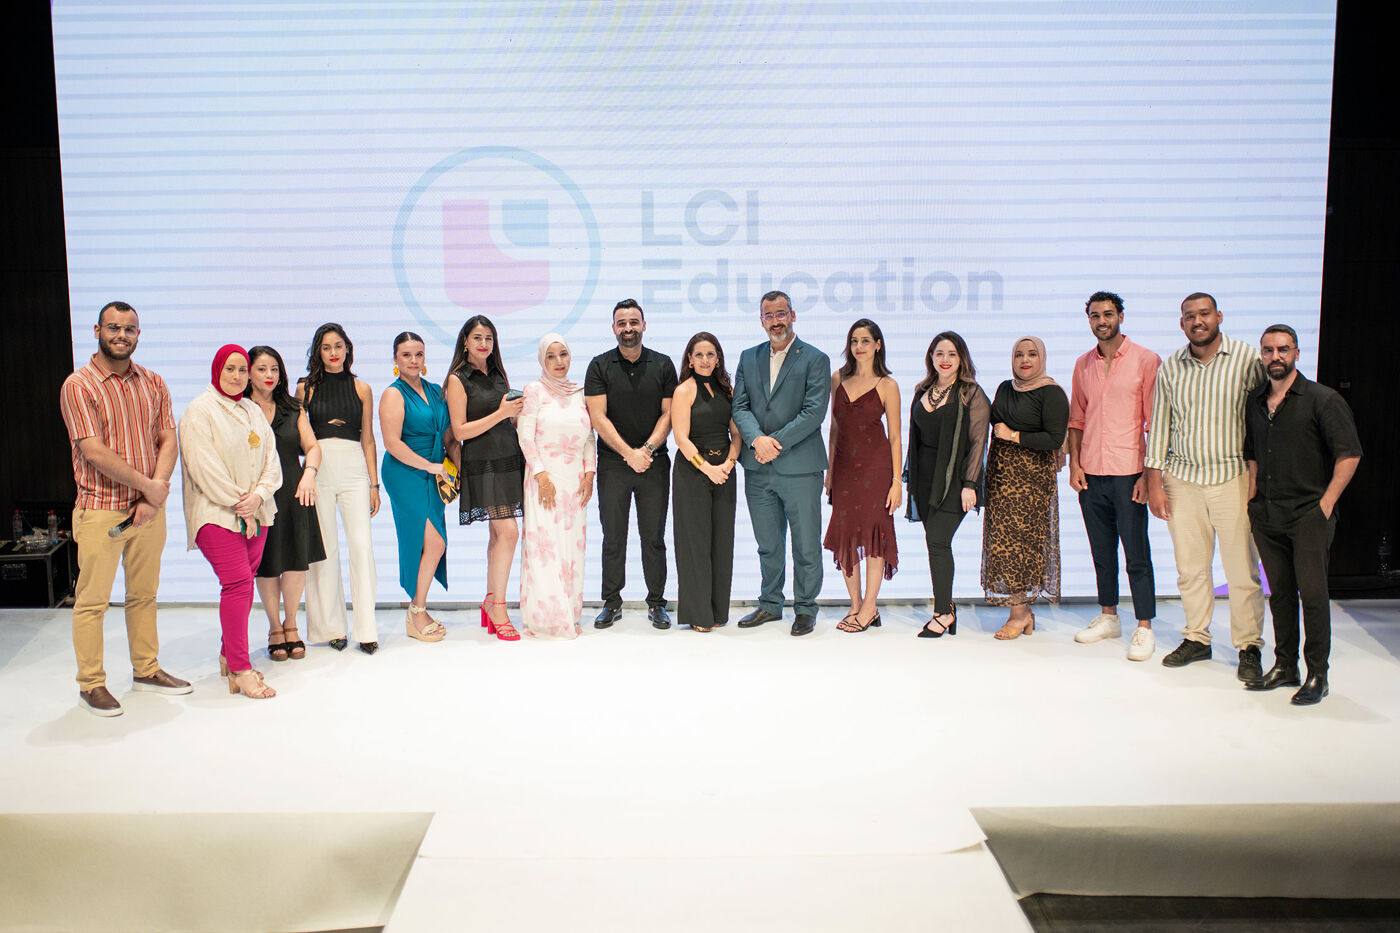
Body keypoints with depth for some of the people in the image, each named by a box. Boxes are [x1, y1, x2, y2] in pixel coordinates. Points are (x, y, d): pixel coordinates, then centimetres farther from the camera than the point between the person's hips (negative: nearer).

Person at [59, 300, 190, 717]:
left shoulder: (153, 383, 8)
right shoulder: (79, 385, -7)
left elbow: (167, 441, 4)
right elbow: (94, 452, -15)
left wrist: (155, 496, -10)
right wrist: (150, 486, -13)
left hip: (149, 509, 5)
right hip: (100, 510, -5)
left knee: (144, 594, 14)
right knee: (92, 600, 2)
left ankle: (146, 670, 27)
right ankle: (91, 684, 13)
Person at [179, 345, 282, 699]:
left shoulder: (253, 410, 16)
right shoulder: (199, 411, -5)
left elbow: (271, 458, 10)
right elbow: (205, 467, -13)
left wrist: (258, 495, -7)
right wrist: (239, 505, -13)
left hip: (256, 513, 7)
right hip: (218, 514, -7)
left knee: (242, 583, 8)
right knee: (238, 583, -13)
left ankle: (229, 655, 22)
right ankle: (240, 671, -10)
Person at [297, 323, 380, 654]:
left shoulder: (362, 389, 11)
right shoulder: (306, 387, 9)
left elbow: (368, 439, 11)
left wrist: (374, 484, 6)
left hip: (354, 469, 0)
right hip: (318, 469, 0)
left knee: (361, 544, -8)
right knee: (325, 546, 1)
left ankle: (366, 628, -5)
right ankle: (331, 627, 11)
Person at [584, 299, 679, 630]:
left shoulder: (662, 364, 5)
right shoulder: (600, 366, 1)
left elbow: (668, 414, 2)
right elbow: (598, 417, -5)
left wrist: (647, 450, -11)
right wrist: (629, 454, -11)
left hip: (654, 463, 1)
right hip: (612, 463, 0)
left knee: (653, 537, 4)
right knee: (613, 538, 4)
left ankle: (656, 603, 13)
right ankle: (612, 603, 14)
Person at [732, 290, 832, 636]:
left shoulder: (815, 359, -3)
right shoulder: (748, 358, 12)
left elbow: (814, 412, -11)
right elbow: (740, 406, 5)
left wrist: (777, 443, -16)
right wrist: (757, 439, -13)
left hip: (800, 466, -4)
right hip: (758, 468, 4)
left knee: (806, 545, 3)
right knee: (768, 544, 14)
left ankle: (805, 608, 16)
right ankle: (770, 604, 26)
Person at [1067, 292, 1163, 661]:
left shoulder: (1145, 360, -4)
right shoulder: (1083, 365, 11)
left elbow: (1155, 423, -6)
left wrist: (1148, 474, -12)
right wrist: (1074, 464, 4)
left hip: (1128, 474, -5)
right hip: (1090, 474, 5)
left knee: (1137, 554, -3)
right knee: (1101, 551, 14)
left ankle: (1144, 628, 5)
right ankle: (1108, 617, 26)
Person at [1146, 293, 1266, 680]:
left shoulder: (1247, 358, -2)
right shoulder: (1170, 367, 6)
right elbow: (1159, 425, 9)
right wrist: (1154, 483, 5)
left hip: (1233, 476, -2)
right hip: (1181, 478, 3)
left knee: (1242, 569, 0)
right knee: (1190, 566, 8)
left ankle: (1249, 647, 13)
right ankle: (1197, 638, 22)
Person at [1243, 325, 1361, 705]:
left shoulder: (1322, 400, -6)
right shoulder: (1254, 402, 11)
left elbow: (1349, 454, -8)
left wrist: (1326, 504, -11)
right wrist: (1252, 499, 12)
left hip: (1309, 514, -5)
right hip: (1266, 516, 5)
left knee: (1312, 592, -4)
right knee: (1279, 592, 11)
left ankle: (1318, 674, 5)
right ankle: (1284, 666, 20)